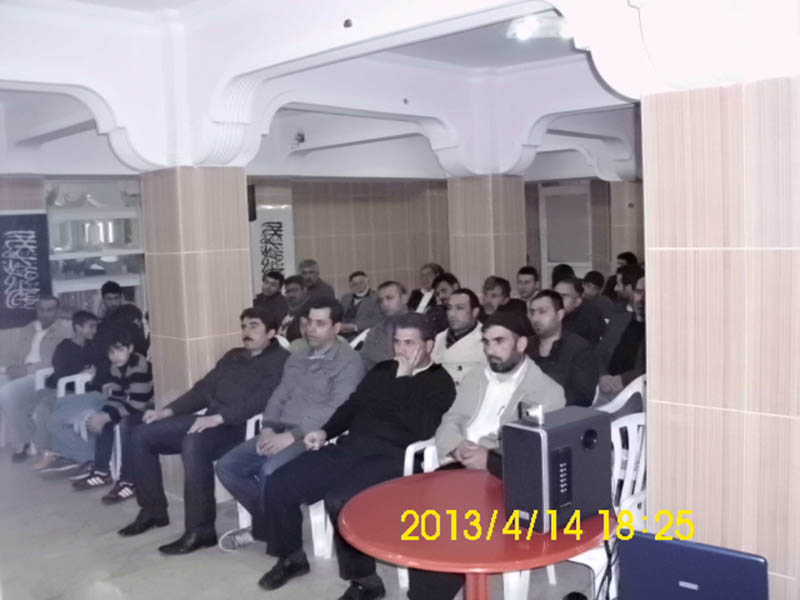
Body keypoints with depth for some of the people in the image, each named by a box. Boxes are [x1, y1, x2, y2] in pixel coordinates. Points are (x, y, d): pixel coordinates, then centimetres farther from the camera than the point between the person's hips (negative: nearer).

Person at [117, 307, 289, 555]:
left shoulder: (280, 361, -4)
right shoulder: (233, 356, 22)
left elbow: (261, 401, -19)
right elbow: (204, 388, 20)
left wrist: (219, 417, -28)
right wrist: (167, 411, 7)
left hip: (240, 428, -8)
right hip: (210, 421, 9)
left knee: (194, 443, -37)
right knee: (143, 435, 1)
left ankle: (201, 530, -27)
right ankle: (153, 510, 12)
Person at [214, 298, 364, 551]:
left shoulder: (349, 361, -7)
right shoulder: (296, 358, 19)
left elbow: (336, 410, -17)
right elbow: (278, 397, 17)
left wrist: (292, 436, -22)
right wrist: (268, 428, -4)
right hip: (282, 433, 8)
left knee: (270, 471, -32)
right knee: (227, 466, -6)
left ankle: (262, 530, -3)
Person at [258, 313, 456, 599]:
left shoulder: (440, 382, 0)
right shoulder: (383, 370, 21)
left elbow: (422, 429, -15)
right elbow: (353, 405, 27)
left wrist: (404, 380, -11)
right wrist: (325, 431, 10)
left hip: (390, 457, -7)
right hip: (349, 446, 7)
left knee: (339, 500, -34)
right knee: (278, 484, -7)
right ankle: (291, 557, 16)